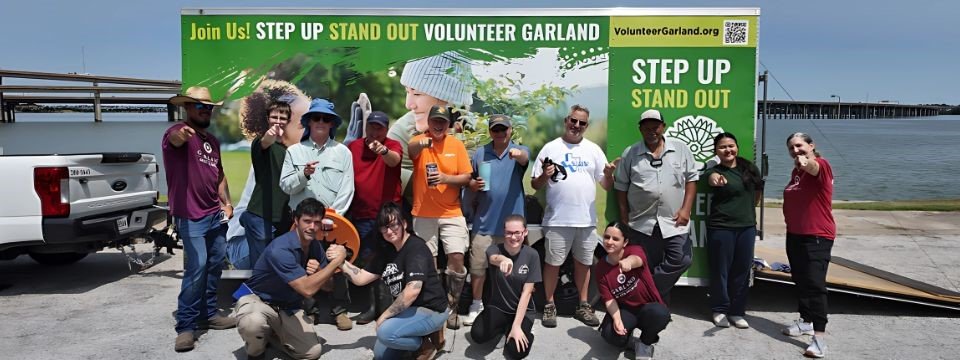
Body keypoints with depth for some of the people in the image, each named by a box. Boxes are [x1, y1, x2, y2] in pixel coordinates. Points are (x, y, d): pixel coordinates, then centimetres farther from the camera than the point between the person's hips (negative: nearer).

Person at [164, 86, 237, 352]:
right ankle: (186, 326, -2)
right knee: (196, 268, -12)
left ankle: (208, 314, 27)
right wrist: (179, 134, -59)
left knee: (215, 266, 13)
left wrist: (227, 202, 11)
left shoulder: (212, 140, 16)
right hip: (191, 217, -8)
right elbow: (174, 139, -35)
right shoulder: (179, 133, -9)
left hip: (216, 215, 8)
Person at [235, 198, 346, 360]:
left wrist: (317, 271, -22)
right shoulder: (280, 249, -29)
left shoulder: (315, 247, -5)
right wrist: (337, 260, -29)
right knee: (253, 323, -40)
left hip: (288, 307, 6)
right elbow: (307, 289, -31)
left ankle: (271, 332, 17)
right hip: (256, 298, -6)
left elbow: (327, 285, 0)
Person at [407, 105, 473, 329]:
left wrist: (445, 178, -19)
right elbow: (410, 150, -27)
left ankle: (452, 308, 11)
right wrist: (420, 144, -50)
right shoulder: (419, 141, -2)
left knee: (457, 259, -6)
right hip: (423, 214, -1)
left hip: (451, 214, 1)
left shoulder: (457, 145, 2)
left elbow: (466, 178, 0)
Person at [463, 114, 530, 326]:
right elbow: (470, 181, 13)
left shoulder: (519, 151, 0)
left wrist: (518, 153, -49)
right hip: (484, 221, 1)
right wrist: (474, 185, -11)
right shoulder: (480, 154, 7)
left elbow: (524, 158, -25)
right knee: (477, 266, 5)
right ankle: (477, 306, 23)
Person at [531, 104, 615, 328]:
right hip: (557, 219, -3)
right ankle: (550, 305, 19)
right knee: (552, 262, 5)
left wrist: (608, 175, -14)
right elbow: (535, 185, 1)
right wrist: (545, 176, -19)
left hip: (587, 219, 3)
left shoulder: (594, 150, 9)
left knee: (583, 262, 13)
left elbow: (606, 186, 8)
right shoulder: (551, 148, 1)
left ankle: (583, 306, 26)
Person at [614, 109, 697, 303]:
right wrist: (624, 218, 3)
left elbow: (691, 178, 6)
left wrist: (686, 209, -4)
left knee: (681, 260, -11)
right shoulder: (630, 154, 4)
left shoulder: (681, 149, 4)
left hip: (674, 222, 0)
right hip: (641, 224, 0)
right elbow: (621, 187, 7)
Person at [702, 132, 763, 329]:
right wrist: (715, 179, -58)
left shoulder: (750, 168, 5)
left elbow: (758, 191, 20)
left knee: (742, 270, 10)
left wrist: (747, 209, 16)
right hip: (721, 227, -4)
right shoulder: (714, 171, -9)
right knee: (721, 269, 3)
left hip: (747, 226, 4)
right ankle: (720, 310, 19)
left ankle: (737, 311, 23)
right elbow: (711, 177, -35)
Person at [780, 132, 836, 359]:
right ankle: (806, 321, 30)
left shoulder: (821, 165, -14)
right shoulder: (796, 171, 11)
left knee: (815, 283, -12)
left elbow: (813, 167, -40)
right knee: (799, 280, 15)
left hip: (817, 236, -8)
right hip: (794, 234, 8)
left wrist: (807, 163, -62)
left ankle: (820, 336, -10)